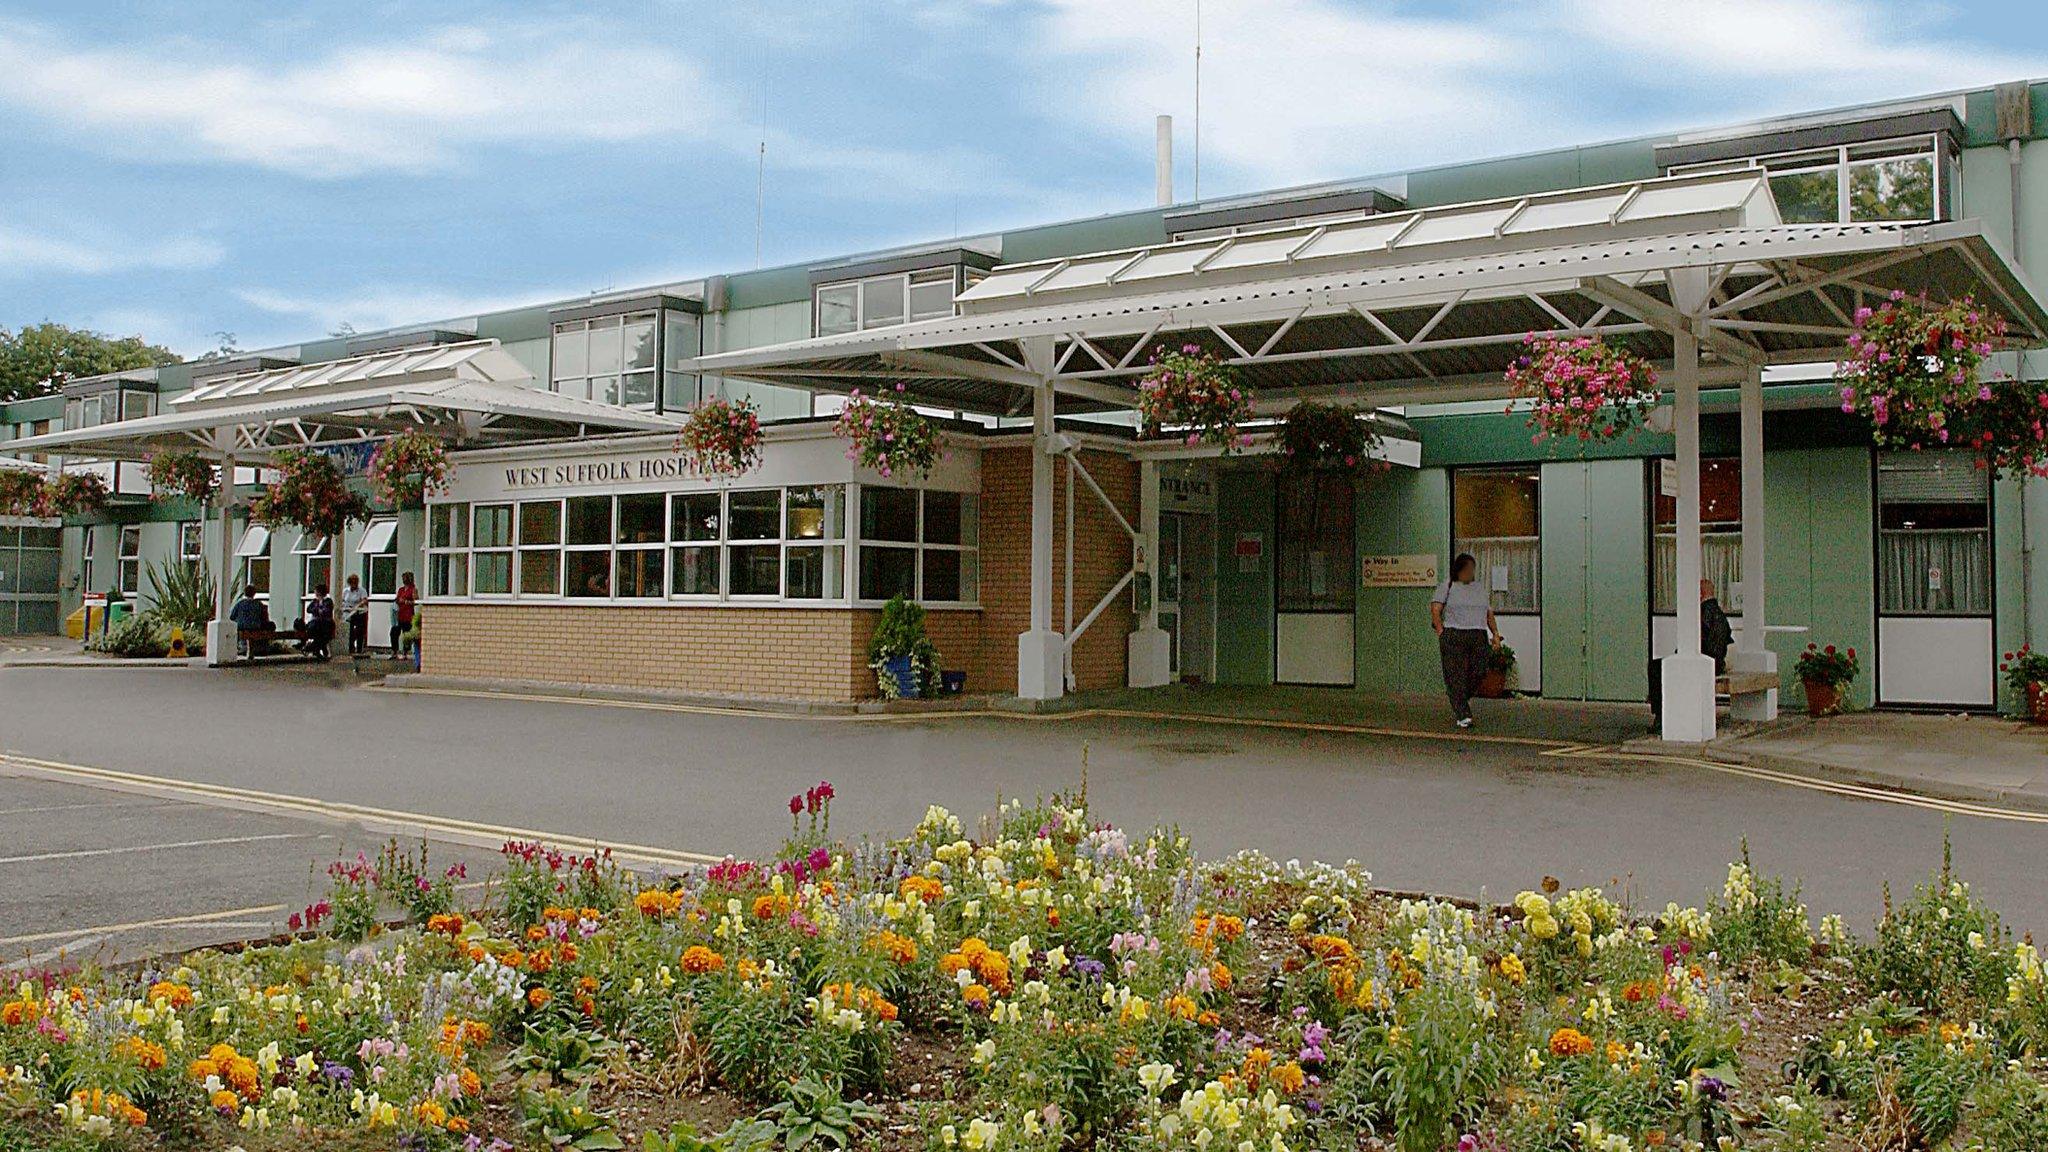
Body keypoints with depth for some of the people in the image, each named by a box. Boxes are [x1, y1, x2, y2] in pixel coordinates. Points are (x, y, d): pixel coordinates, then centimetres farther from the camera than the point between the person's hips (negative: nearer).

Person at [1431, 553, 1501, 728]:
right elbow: (1435, 610, -1)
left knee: (1478, 672, -3)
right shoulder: (1447, 587, 5)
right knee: (1456, 676, -8)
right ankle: (1463, 716, -8)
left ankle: (1461, 701, 24)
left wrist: (1495, 633, 12)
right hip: (1453, 636, -4)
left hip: (1479, 636, 5)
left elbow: (1489, 613, 22)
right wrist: (1441, 632, -11)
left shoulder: (1481, 588, 20)